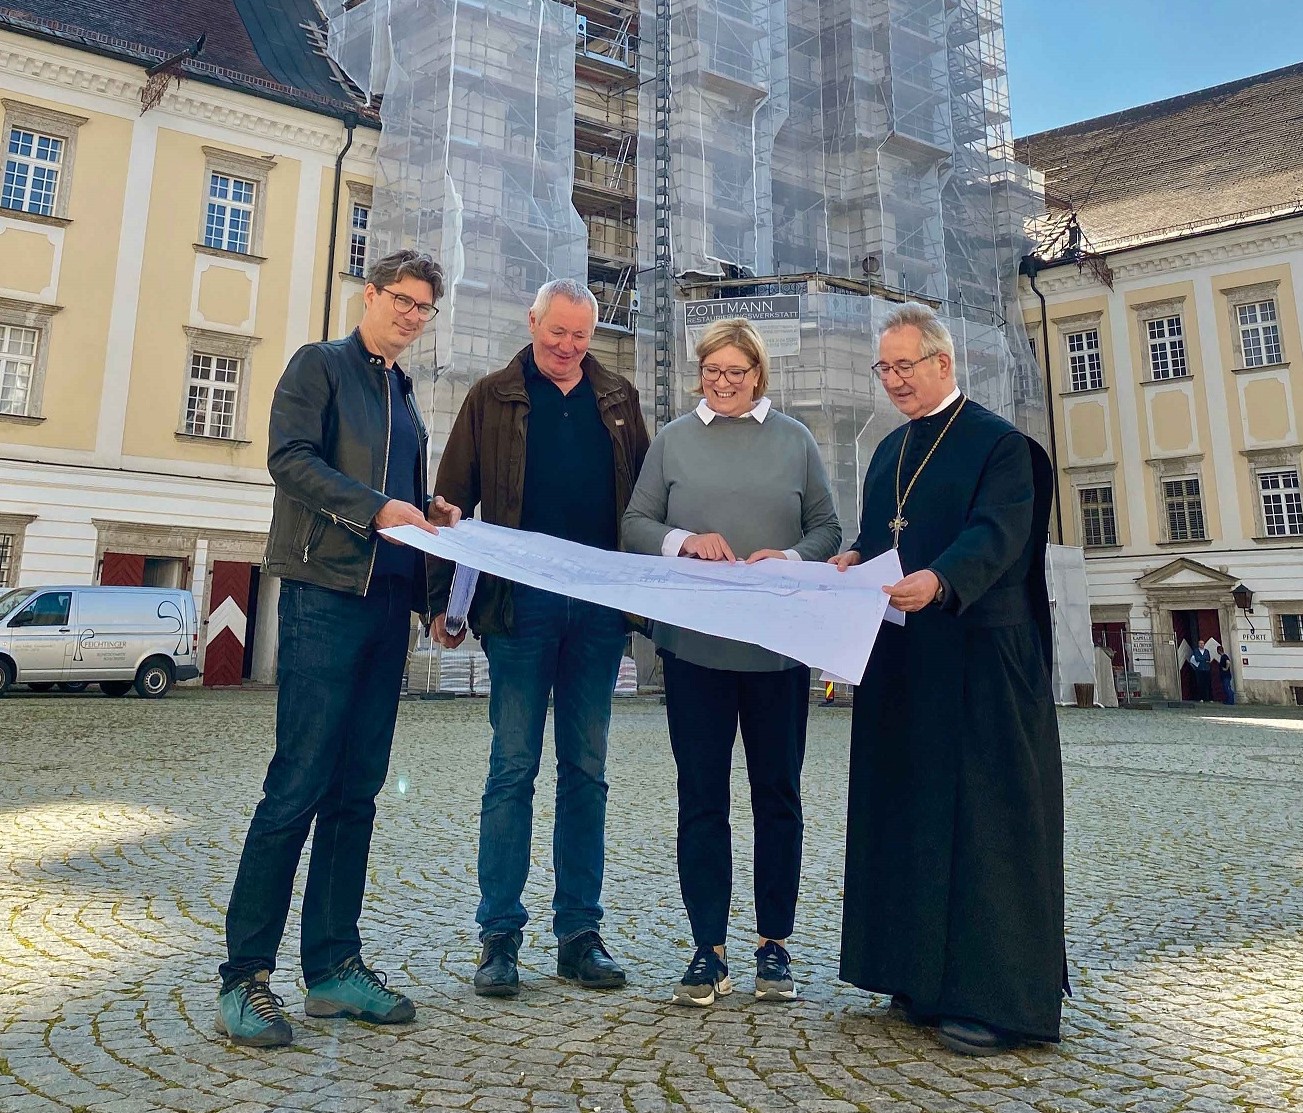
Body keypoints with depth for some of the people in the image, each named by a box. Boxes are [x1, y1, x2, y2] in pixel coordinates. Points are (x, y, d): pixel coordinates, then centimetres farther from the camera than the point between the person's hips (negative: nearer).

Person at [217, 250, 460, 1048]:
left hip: (388, 600, 7)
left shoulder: (405, 396, 25)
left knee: (357, 792, 7)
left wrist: (431, 515, 7)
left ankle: (334, 966, 15)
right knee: (299, 783, -8)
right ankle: (246, 976, 3)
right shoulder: (321, 365, 5)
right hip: (326, 592, -7)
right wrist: (378, 507, -22)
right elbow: (291, 457, -10)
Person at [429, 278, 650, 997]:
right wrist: (437, 596, -2)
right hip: (520, 605, -2)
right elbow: (452, 500, 5)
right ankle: (499, 937, 12)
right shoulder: (494, 398, 7)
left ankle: (579, 932, 18)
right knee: (513, 768, 1)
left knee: (586, 771, 8)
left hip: (599, 606, 2)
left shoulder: (618, 400, 13)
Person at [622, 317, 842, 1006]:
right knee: (701, 795, 4)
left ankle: (774, 943, 22)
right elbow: (634, 524, 8)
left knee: (777, 793, 8)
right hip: (693, 642, 0)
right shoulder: (674, 439, 10)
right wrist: (683, 541, -12)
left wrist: (792, 557, -11)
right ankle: (709, 948, 15)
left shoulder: (795, 440, 9)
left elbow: (827, 527, 9)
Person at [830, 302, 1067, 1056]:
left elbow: (998, 533, -18)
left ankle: (997, 993, 8)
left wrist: (940, 581, -36)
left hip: (980, 658, -7)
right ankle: (926, 974, 22)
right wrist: (855, 561, -3)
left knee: (986, 814, -3)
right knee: (909, 809, 10)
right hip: (901, 660, 7)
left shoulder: (1000, 443, -4)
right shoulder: (891, 451, 19)